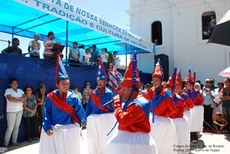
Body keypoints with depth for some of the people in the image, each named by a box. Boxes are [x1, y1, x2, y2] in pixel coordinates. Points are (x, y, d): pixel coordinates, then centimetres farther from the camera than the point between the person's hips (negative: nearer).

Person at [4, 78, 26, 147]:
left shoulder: (20, 90, 10)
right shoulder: (8, 90, -5)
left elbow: (25, 98, -2)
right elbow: (10, 99, -20)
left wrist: (17, 98, -17)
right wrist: (20, 100, -10)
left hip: (20, 110, 5)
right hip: (11, 111, -5)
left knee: (17, 127, 8)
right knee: (10, 128, -4)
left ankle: (14, 141, 17)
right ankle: (6, 144, 7)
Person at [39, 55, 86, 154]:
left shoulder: (73, 97, -8)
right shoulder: (50, 97, -7)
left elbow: (79, 111, 0)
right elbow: (46, 113, -7)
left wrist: (82, 121, 9)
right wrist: (47, 128, -15)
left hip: (69, 130, 0)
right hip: (53, 130, 0)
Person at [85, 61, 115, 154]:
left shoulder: (109, 93, -5)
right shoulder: (93, 93, 5)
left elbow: (112, 107, -4)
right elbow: (89, 107, 8)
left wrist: (112, 120, -4)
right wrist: (87, 119, 5)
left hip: (106, 120, -3)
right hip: (93, 120, 3)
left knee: (105, 139, 9)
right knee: (94, 141, 13)